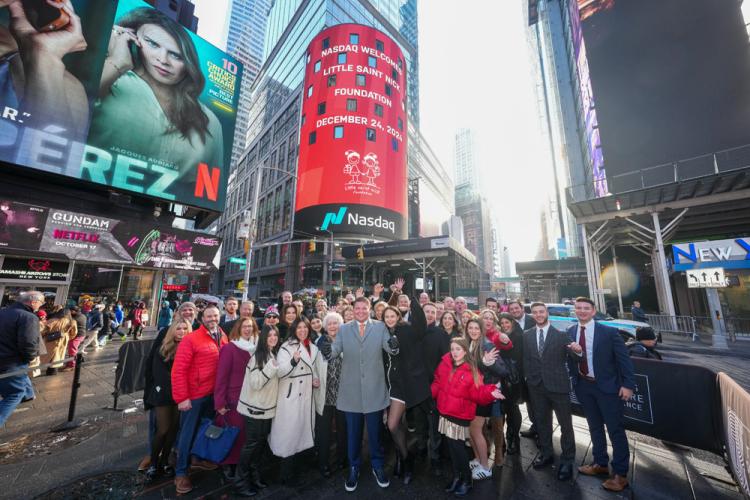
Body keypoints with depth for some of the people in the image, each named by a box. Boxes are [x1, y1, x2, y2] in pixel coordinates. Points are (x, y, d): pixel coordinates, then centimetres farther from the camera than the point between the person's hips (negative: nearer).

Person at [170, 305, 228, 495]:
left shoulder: (223, 338, -1)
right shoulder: (191, 339, -19)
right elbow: (178, 370, -18)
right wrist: (182, 397, -19)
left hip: (214, 393, 6)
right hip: (194, 395, -6)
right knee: (188, 433, 10)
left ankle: (199, 458, 47)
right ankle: (180, 472, 31)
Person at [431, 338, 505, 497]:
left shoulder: (472, 370, -13)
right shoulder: (444, 364, -3)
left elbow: (477, 393, -14)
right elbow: (437, 384, 6)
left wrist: (490, 393, -30)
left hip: (460, 414, -4)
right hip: (445, 412, 4)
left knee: (457, 447, 5)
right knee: (451, 446, 16)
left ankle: (466, 480, 30)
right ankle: (456, 476, 38)